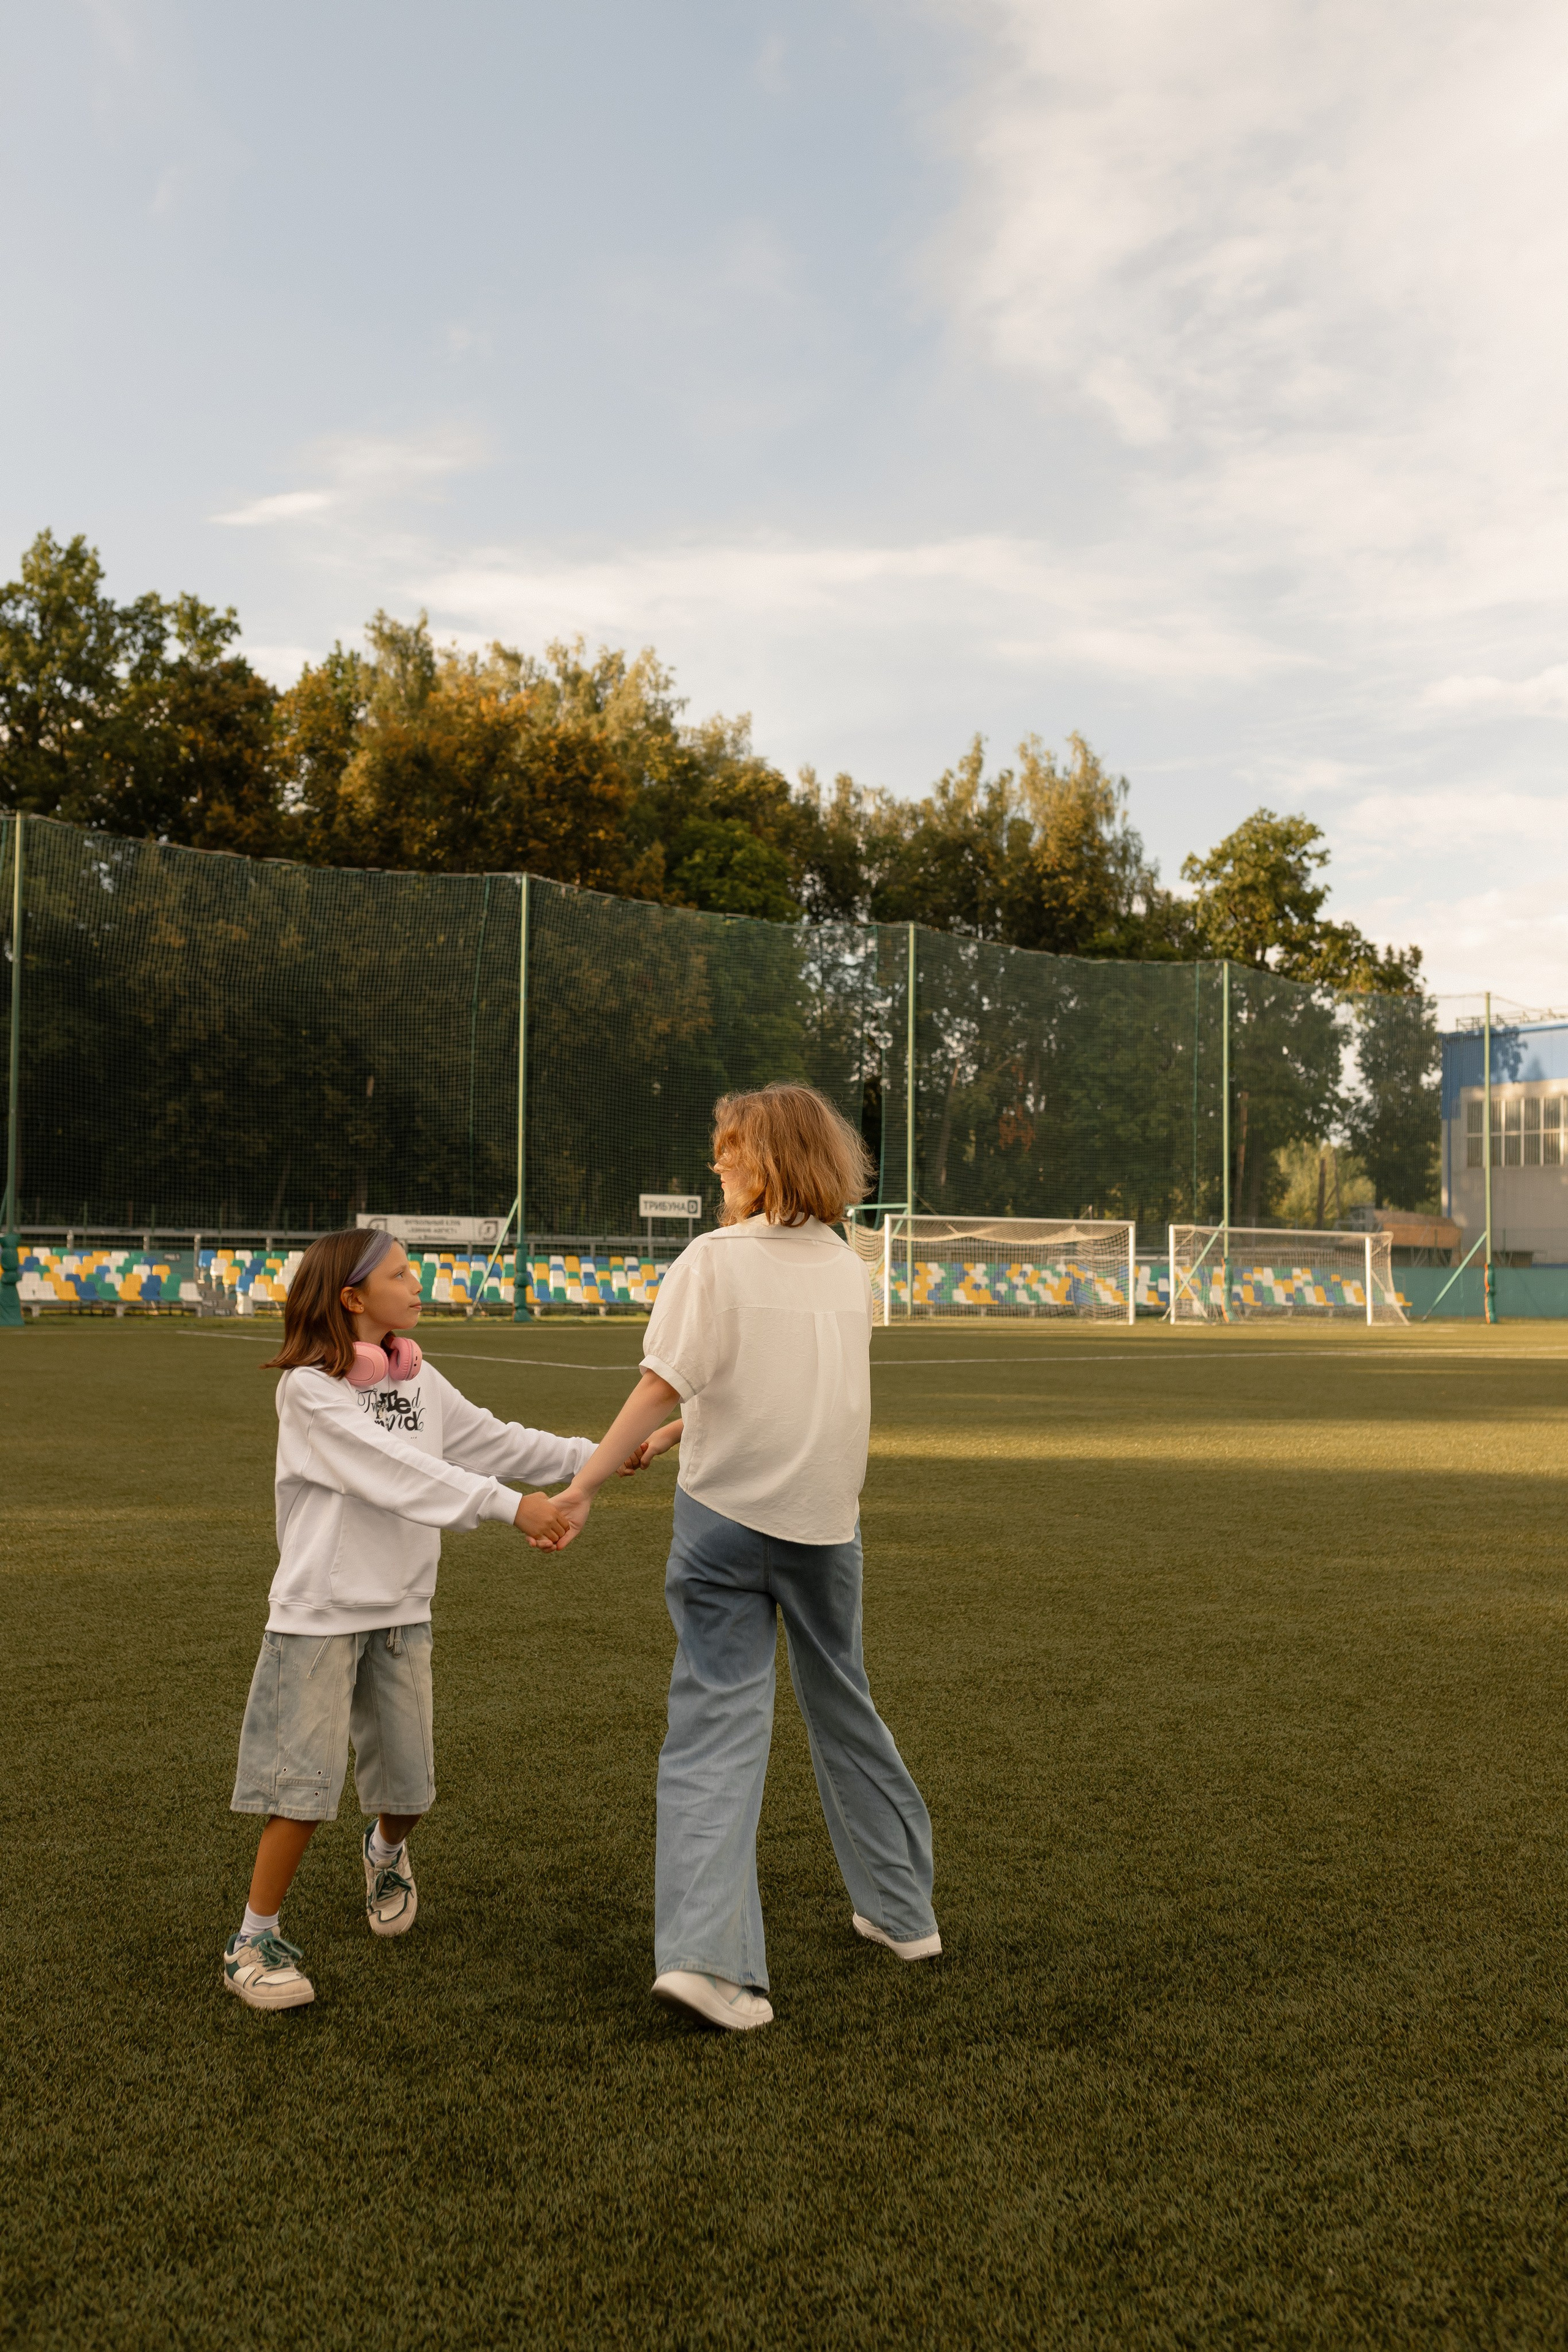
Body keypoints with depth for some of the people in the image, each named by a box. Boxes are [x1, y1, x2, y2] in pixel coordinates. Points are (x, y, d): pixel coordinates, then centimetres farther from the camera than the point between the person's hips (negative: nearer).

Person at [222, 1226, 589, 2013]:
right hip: (320, 1613, -6)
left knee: (408, 1782, 11)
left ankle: (385, 1850, 45)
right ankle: (254, 1939, 10)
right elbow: (397, 1469, -23)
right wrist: (509, 1505, -29)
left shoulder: (418, 1380, 7)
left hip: (401, 1609, 6)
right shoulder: (309, 1388, -14)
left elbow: (490, 1441, 9)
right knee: (305, 1780, -6)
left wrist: (591, 1454, 0)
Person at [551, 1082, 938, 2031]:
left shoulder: (715, 1260, -10)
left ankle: (704, 1949, -13)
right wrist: (685, 1431, 17)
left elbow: (663, 1385, -19)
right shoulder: (849, 1267, 6)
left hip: (724, 1522, -4)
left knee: (716, 1725, -2)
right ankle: (901, 1908, 32)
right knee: (845, 1709, 20)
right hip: (824, 1522, 4)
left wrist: (585, 1484, -16)